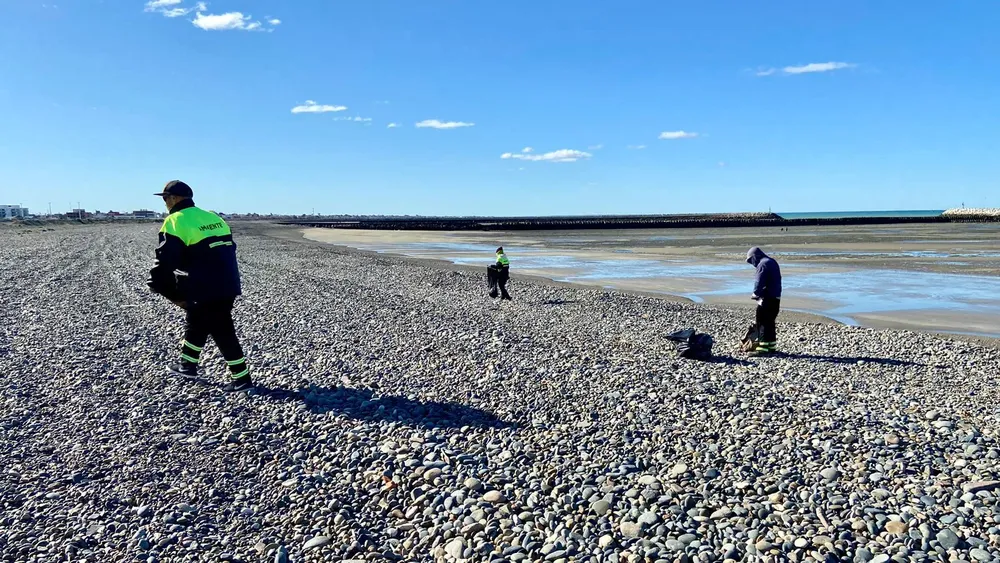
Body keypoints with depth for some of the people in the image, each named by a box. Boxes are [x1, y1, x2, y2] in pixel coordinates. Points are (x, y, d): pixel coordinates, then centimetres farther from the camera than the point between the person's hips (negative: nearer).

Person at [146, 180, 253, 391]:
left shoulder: (175, 222, -9)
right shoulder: (213, 217, 14)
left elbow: (165, 261, -14)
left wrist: (172, 294, -4)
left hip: (206, 291, -8)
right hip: (228, 286, 8)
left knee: (222, 333, 2)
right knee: (196, 322, 25)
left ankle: (241, 378, 9)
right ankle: (188, 364, 39)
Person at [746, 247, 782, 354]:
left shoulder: (762, 264, -14)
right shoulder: (772, 262, 17)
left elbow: (759, 282, -19)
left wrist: (755, 294, -5)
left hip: (767, 298, -10)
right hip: (775, 298, 10)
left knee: (762, 323, -7)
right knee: (770, 322, 15)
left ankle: (763, 347, -9)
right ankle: (772, 346, 20)